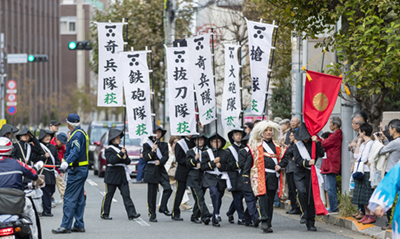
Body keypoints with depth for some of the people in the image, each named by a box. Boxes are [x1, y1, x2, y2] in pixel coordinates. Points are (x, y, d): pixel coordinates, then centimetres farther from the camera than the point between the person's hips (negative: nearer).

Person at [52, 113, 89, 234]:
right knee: (79, 198, 12)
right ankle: (79, 225, 16)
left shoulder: (77, 134, -15)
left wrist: (67, 162, -43)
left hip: (77, 170, -10)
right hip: (82, 169, 10)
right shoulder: (82, 133, 16)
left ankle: (66, 225, -11)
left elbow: (75, 151, -31)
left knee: (69, 198, -10)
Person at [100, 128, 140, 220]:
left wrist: (125, 158, -10)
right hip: (112, 176, -6)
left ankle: (131, 214, -10)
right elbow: (111, 160, -20)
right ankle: (104, 214, 12)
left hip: (122, 176, 6)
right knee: (108, 195, 1)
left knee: (126, 194, -3)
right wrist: (121, 154, -17)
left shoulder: (122, 149, 16)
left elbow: (128, 161, 12)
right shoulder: (109, 150, -5)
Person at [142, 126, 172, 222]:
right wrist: (152, 151, -18)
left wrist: (160, 161, -17)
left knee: (168, 188, -17)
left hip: (161, 170, 3)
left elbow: (166, 157, 2)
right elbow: (145, 158, -3)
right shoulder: (147, 145, 5)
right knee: (152, 193, -2)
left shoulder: (164, 145, 13)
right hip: (151, 170, -2)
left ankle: (163, 207, 2)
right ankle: (152, 215, 5)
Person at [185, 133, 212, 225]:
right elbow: (188, 164, -2)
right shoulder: (191, 151, 8)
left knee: (199, 198, 6)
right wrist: (195, 159, -18)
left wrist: (202, 165, -11)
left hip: (204, 178, 3)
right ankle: (205, 216, -25)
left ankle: (194, 217, 18)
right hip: (194, 178, -3)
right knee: (199, 197, -15)